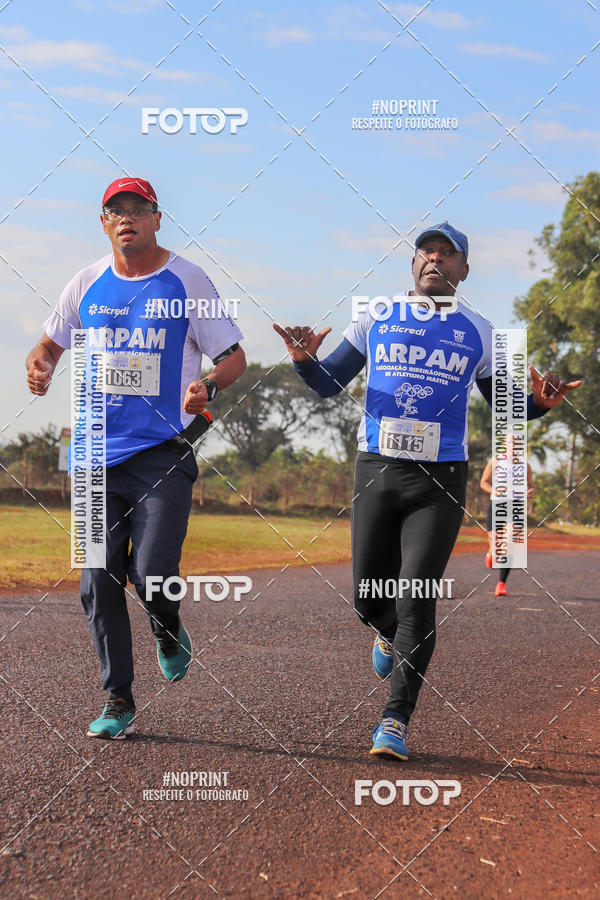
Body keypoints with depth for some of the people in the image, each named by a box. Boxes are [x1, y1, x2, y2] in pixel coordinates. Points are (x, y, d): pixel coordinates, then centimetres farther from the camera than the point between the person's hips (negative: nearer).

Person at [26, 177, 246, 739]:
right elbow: (51, 343, 22)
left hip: (164, 455, -4)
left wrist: (207, 387, -20)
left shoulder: (188, 281, 0)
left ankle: (169, 632, 22)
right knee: (98, 582, 2)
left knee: (151, 573, -15)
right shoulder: (88, 284, 10)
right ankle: (118, 702, 16)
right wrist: (39, 366, -2)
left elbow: (234, 357, 2)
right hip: (100, 457, 4)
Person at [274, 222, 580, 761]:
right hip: (376, 472, 2)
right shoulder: (376, 318, 7)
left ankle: (395, 721, 1)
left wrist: (539, 402, -9)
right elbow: (329, 385, 8)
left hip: (441, 480, -1)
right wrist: (305, 359, -13)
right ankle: (390, 635, 44)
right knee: (369, 599, 7)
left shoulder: (478, 332, 6)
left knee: (416, 601, -9)